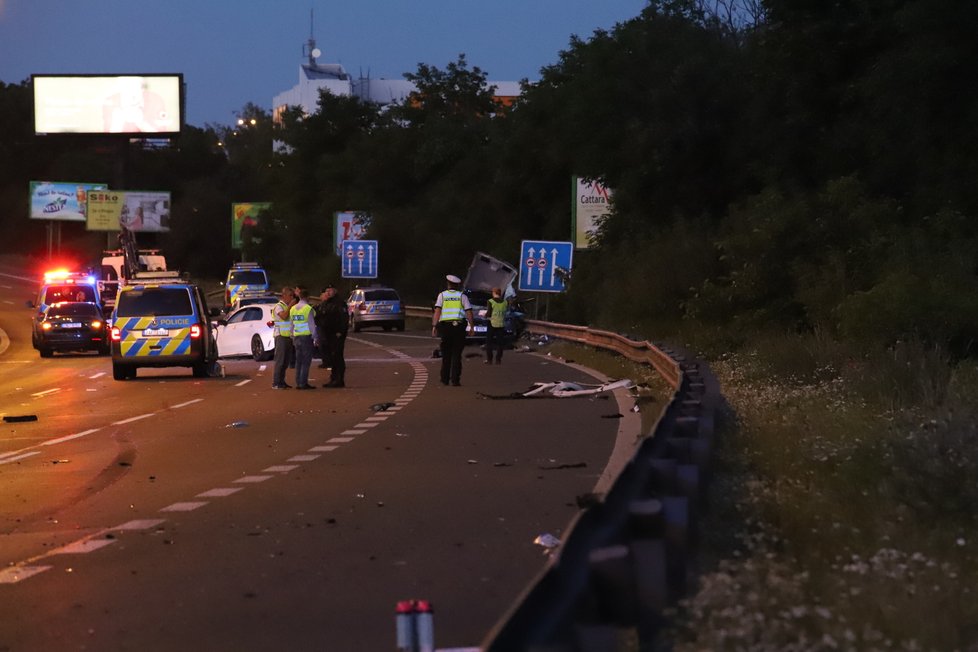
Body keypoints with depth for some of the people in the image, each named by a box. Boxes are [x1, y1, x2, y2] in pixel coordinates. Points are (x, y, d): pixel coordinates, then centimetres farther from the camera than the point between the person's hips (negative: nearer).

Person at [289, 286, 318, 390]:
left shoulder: (293, 309, 10)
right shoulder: (308, 308, -10)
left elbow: (291, 325, 14)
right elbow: (311, 325, -11)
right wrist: (315, 337, -5)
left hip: (297, 337, 6)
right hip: (306, 336, -6)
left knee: (299, 360, 10)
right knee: (306, 361, -4)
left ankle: (298, 383, 9)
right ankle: (303, 383, -8)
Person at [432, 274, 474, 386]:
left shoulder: (442, 295, 7)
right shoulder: (462, 296, 7)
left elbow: (437, 311, -2)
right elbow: (468, 312, 2)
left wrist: (434, 326, -5)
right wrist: (472, 326, 7)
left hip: (445, 326, 1)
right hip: (459, 326, 0)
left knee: (446, 354, 10)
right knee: (456, 354, 1)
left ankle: (445, 379, 11)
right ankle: (455, 380, -5)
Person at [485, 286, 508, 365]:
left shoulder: (490, 302, -10)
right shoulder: (505, 302, 1)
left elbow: (489, 314, -12)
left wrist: (484, 314, 9)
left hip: (492, 324, -3)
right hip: (501, 325, 3)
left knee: (489, 343, 7)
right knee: (500, 343, 10)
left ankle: (489, 360, 5)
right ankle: (498, 360, 8)